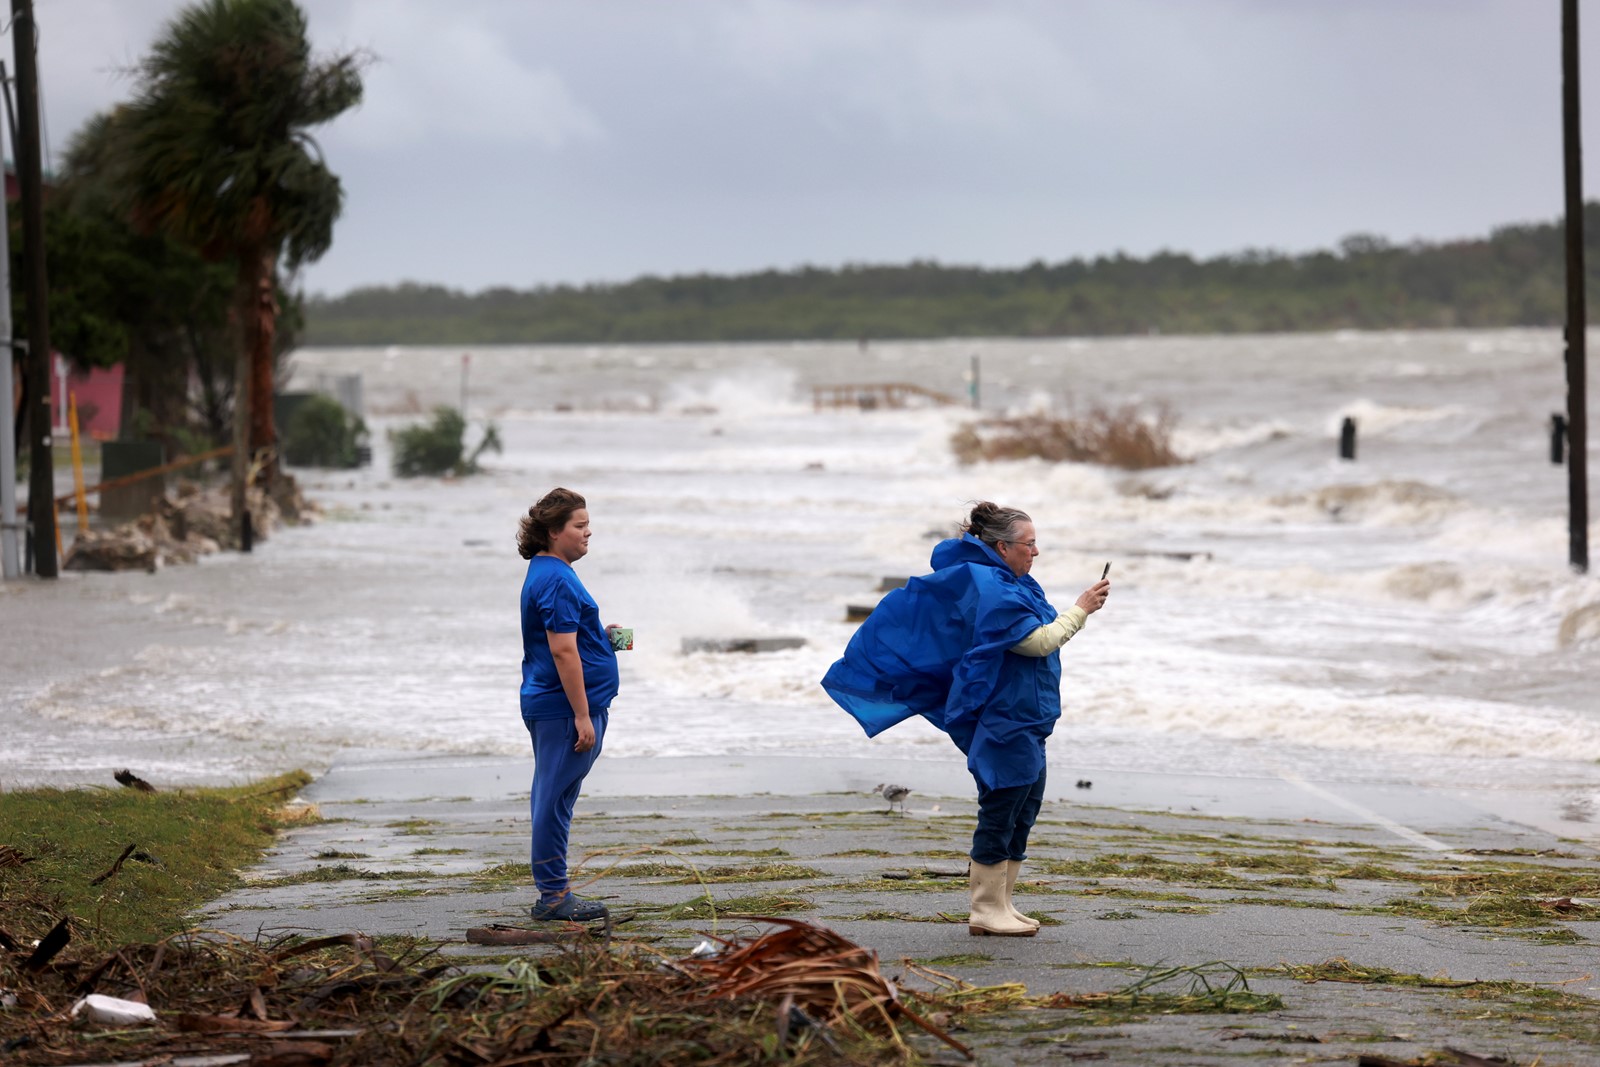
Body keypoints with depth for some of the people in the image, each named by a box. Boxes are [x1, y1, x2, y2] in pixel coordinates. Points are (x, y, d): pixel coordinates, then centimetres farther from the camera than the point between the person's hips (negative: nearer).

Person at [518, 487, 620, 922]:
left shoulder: (545, 574, 16)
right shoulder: (557, 580, -17)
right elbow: (562, 651, -22)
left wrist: (598, 635, 15)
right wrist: (582, 715, -21)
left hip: (546, 706, 11)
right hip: (563, 707, -11)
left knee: (552, 800, 13)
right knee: (555, 800, -5)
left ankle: (552, 893, 19)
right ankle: (554, 895, -2)